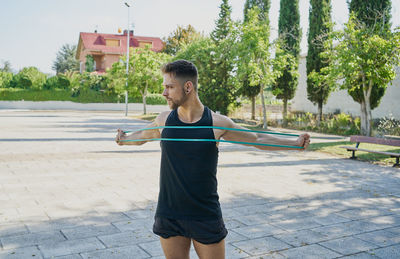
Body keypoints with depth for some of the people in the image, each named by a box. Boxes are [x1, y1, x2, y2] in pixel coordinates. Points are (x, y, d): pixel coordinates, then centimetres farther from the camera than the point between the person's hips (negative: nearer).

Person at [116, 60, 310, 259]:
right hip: (169, 216, 2)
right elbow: (142, 135, 24)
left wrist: (296, 143, 1)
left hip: (206, 217, -2)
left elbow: (258, 139, 4)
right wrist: (124, 139, 30)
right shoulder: (163, 120, 0)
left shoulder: (217, 123, -8)